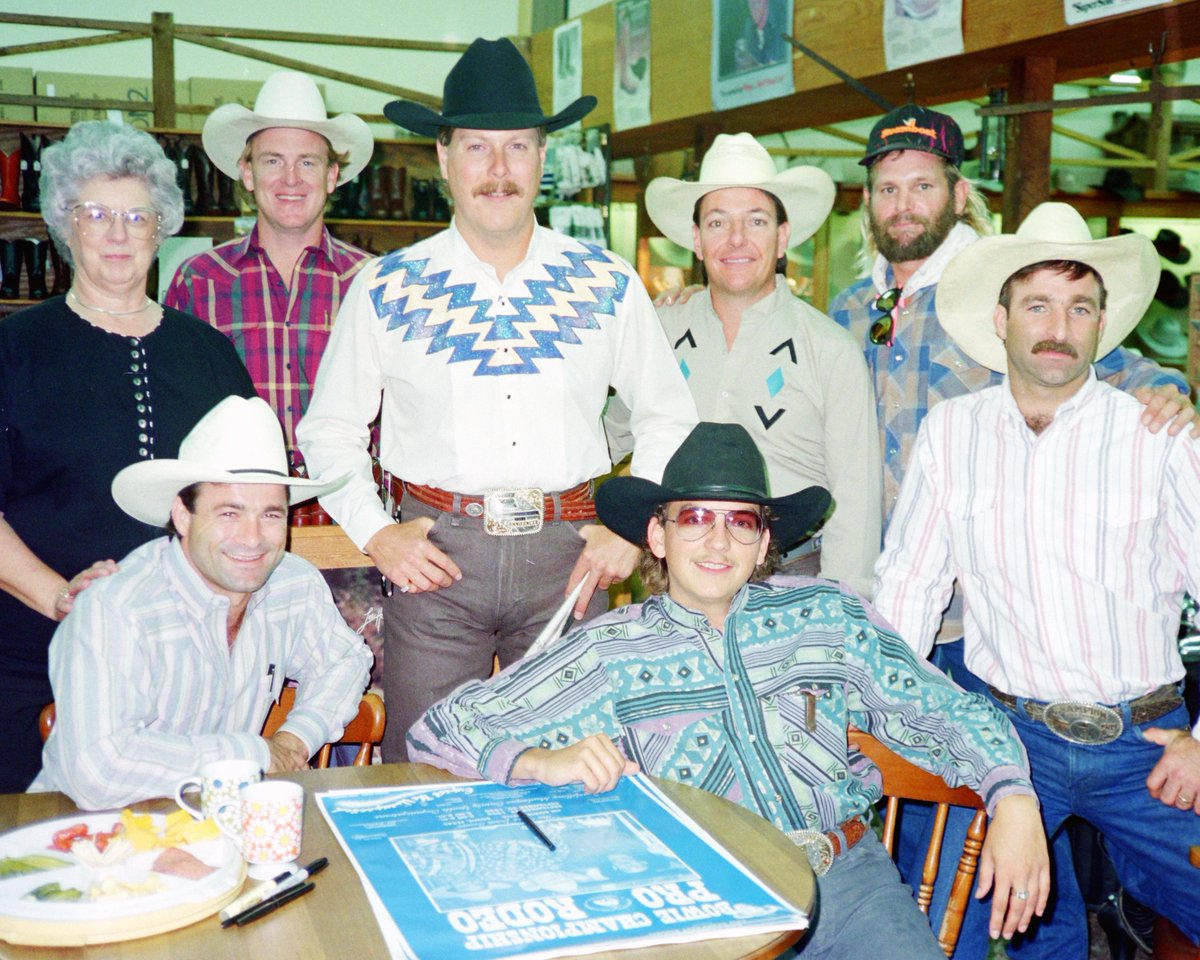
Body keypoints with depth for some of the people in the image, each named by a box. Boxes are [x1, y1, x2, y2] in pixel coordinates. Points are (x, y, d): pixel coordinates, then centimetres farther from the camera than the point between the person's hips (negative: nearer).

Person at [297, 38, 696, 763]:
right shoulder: (387, 288, 4)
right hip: (435, 556, 0)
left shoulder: (608, 283, 6)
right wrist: (374, 532, -1)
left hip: (567, 553, 1)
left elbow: (669, 418, 14)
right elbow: (330, 430, 11)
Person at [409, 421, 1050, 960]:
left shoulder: (824, 614, 11)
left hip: (843, 872, 2)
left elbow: (940, 712, 12)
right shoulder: (605, 656, 4)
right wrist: (542, 761, -17)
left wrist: (1014, 799, -6)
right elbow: (438, 731, 2)